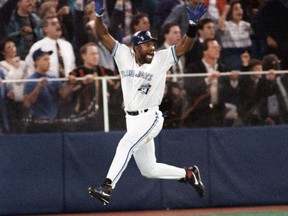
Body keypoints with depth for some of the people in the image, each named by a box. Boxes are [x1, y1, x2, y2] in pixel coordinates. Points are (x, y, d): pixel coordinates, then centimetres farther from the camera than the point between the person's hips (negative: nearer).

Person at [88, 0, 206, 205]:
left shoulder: (161, 59, -4)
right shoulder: (124, 55, 3)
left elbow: (185, 46, -12)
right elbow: (103, 35, 0)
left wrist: (193, 24, -25)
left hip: (150, 117, -5)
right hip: (132, 119, 5)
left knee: (126, 144, -29)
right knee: (148, 169, 11)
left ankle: (107, 188, -37)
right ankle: (188, 174, 32)